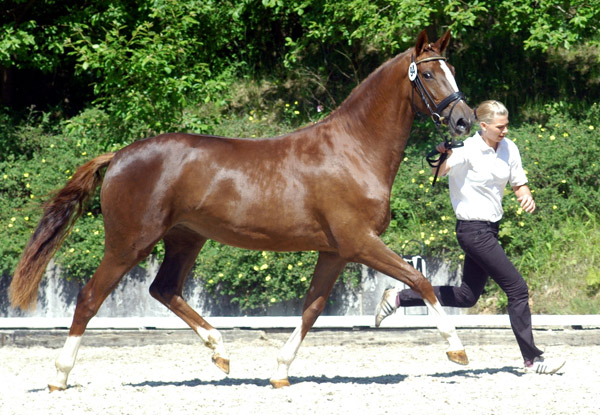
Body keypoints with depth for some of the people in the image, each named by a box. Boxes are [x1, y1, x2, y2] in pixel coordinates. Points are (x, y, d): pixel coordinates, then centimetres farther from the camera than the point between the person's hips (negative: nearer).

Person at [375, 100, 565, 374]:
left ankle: (398, 298, 25)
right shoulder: (467, 150, -17)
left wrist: (526, 197, -8)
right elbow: (439, 171, -29)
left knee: (467, 297, 16)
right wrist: (445, 155, -51)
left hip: (490, 228, 8)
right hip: (473, 230, -8)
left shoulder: (509, 149, 4)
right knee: (517, 288, -8)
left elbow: (519, 183, 14)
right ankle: (532, 359, 1)